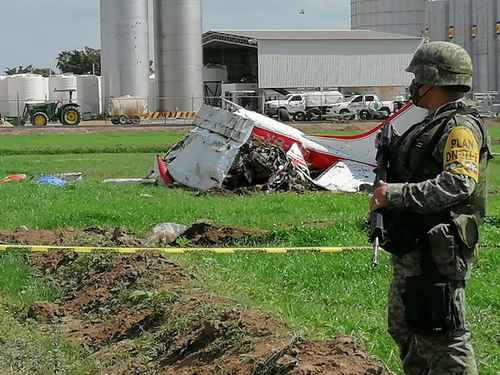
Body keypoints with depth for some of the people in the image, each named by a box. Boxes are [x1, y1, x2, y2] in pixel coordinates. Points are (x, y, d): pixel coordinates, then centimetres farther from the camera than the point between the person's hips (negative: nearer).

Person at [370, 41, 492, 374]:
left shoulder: (461, 127, -15)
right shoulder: (433, 125, 17)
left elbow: (458, 182, -30)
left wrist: (397, 194, -31)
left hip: (437, 254, -11)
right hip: (411, 252, 11)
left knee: (443, 338, -8)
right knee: (405, 329, 20)